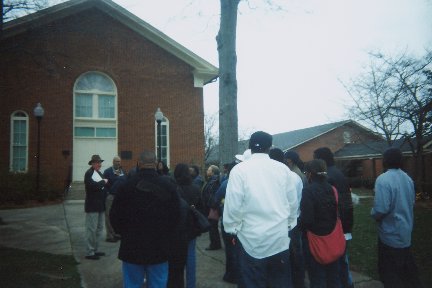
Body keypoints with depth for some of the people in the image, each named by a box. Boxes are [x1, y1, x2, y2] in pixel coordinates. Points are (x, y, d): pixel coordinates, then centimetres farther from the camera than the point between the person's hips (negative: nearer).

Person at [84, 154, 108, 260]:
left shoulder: (99, 173, 16)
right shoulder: (88, 173, -10)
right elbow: (93, 185, -25)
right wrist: (103, 182, -14)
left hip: (100, 205, 9)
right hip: (92, 206, -9)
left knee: (99, 228, 14)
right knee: (91, 229, -4)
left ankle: (95, 250, 25)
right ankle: (89, 252, 4)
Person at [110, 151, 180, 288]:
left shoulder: (127, 185, -10)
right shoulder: (168, 185, -6)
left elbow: (115, 215, -2)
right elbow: (176, 215, -2)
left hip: (132, 246, 0)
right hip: (159, 247, 1)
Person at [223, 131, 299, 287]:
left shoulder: (240, 169, -10)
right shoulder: (283, 168, -1)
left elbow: (233, 205, -13)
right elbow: (293, 203, 3)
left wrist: (232, 229, 2)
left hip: (252, 239, -3)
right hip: (280, 238, 3)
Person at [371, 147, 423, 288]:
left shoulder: (383, 179, -25)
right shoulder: (408, 178, 1)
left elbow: (381, 209, -29)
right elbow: (412, 201, 14)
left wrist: (373, 213, -8)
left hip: (391, 233, -8)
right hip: (406, 231, 8)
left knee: (389, 271, 7)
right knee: (407, 265, 24)